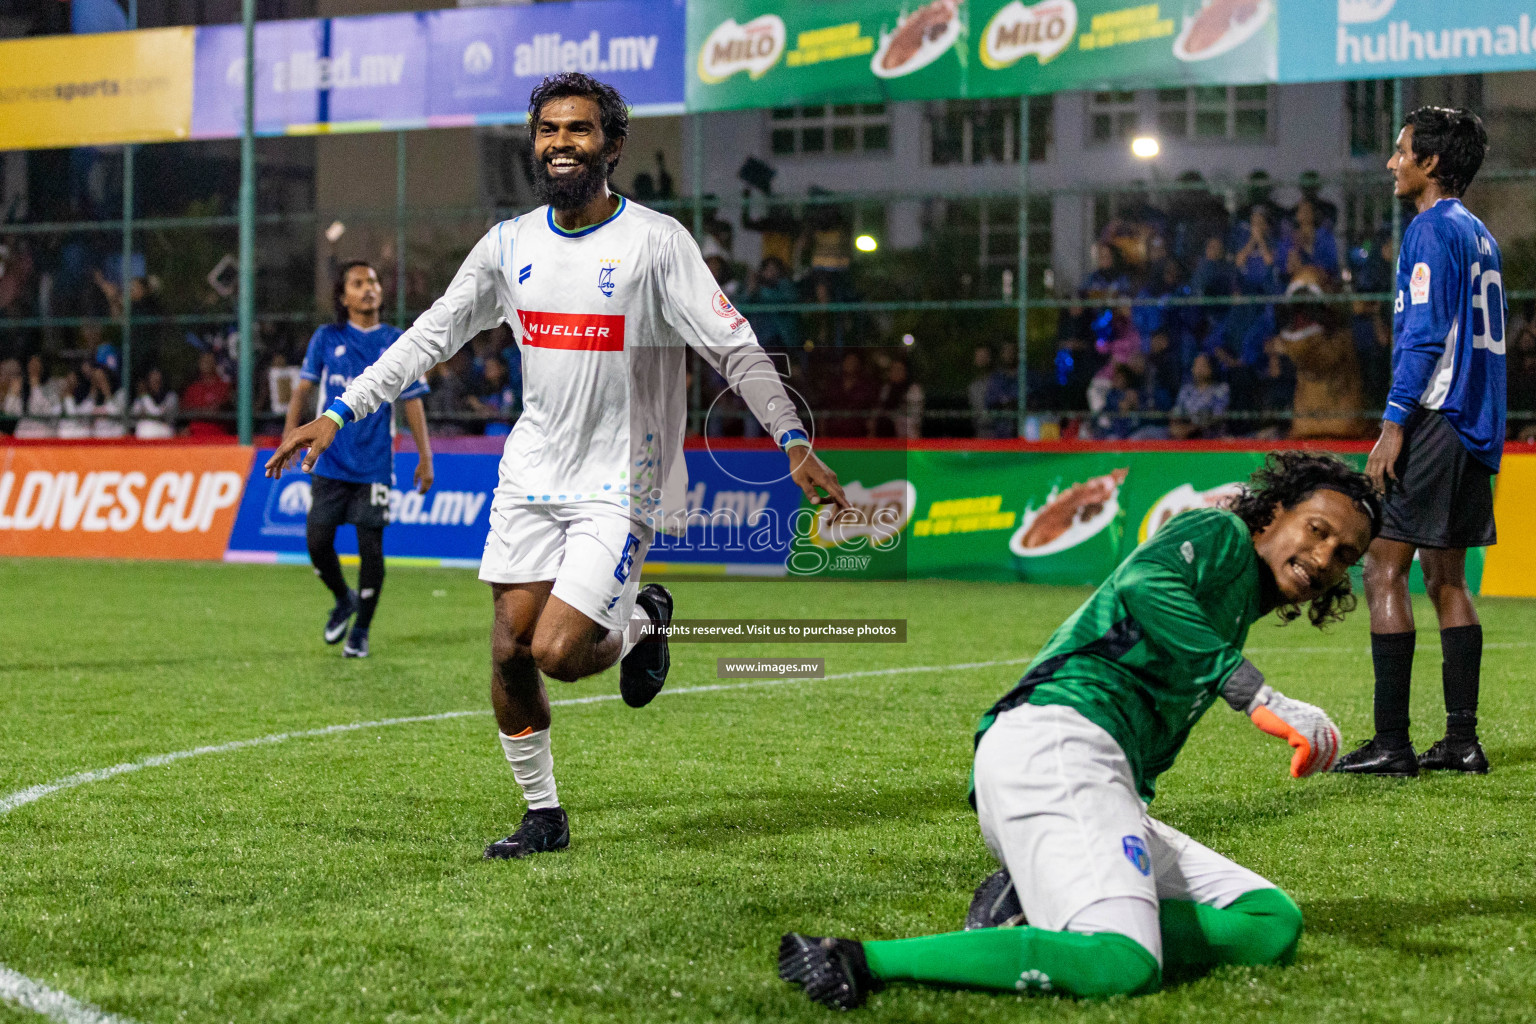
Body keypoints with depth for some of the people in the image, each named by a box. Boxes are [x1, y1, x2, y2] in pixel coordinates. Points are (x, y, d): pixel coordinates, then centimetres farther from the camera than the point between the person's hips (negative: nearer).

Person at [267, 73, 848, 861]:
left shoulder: (656, 240, -9)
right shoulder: (510, 244, 4)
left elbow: (734, 348, -10)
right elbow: (430, 336, 10)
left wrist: (794, 442, -21)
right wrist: (337, 414, 4)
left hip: (619, 484, -5)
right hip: (532, 475, 5)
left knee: (557, 652, -15)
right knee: (510, 652, 2)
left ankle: (640, 622, 19)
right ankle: (543, 815, 20)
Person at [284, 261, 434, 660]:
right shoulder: (326, 338, 7)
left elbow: (411, 401, 7)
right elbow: (305, 386, 5)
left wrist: (425, 456, 2)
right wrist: (292, 427, -11)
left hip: (374, 463, -1)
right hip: (330, 460, 1)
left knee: (370, 546, -3)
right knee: (317, 540, -4)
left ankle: (361, 631, 12)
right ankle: (343, 600, 25)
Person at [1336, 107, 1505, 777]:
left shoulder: (1433, 229, -10)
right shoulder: (1478, 234, 19)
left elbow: (1424, 333, -17)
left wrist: (1394, 424, -18)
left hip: (1437, 419, -10)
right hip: (1475, 426, 10)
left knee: (1384, 570, -8)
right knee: (1445, 577, 12)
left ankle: (1392, 742, -11)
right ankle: (1461, 741, 11)